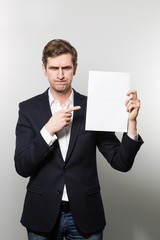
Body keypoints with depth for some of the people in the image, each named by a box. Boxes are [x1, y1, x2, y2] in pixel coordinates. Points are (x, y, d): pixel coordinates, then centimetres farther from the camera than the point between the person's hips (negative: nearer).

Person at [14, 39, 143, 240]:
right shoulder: (28, 108, -3)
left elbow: (121, 162, -5)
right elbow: (22, 168, -10)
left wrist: (131, 121, -19)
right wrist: (48, 130, -21)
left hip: (85, 216, 0)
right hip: (43, 215, 0)